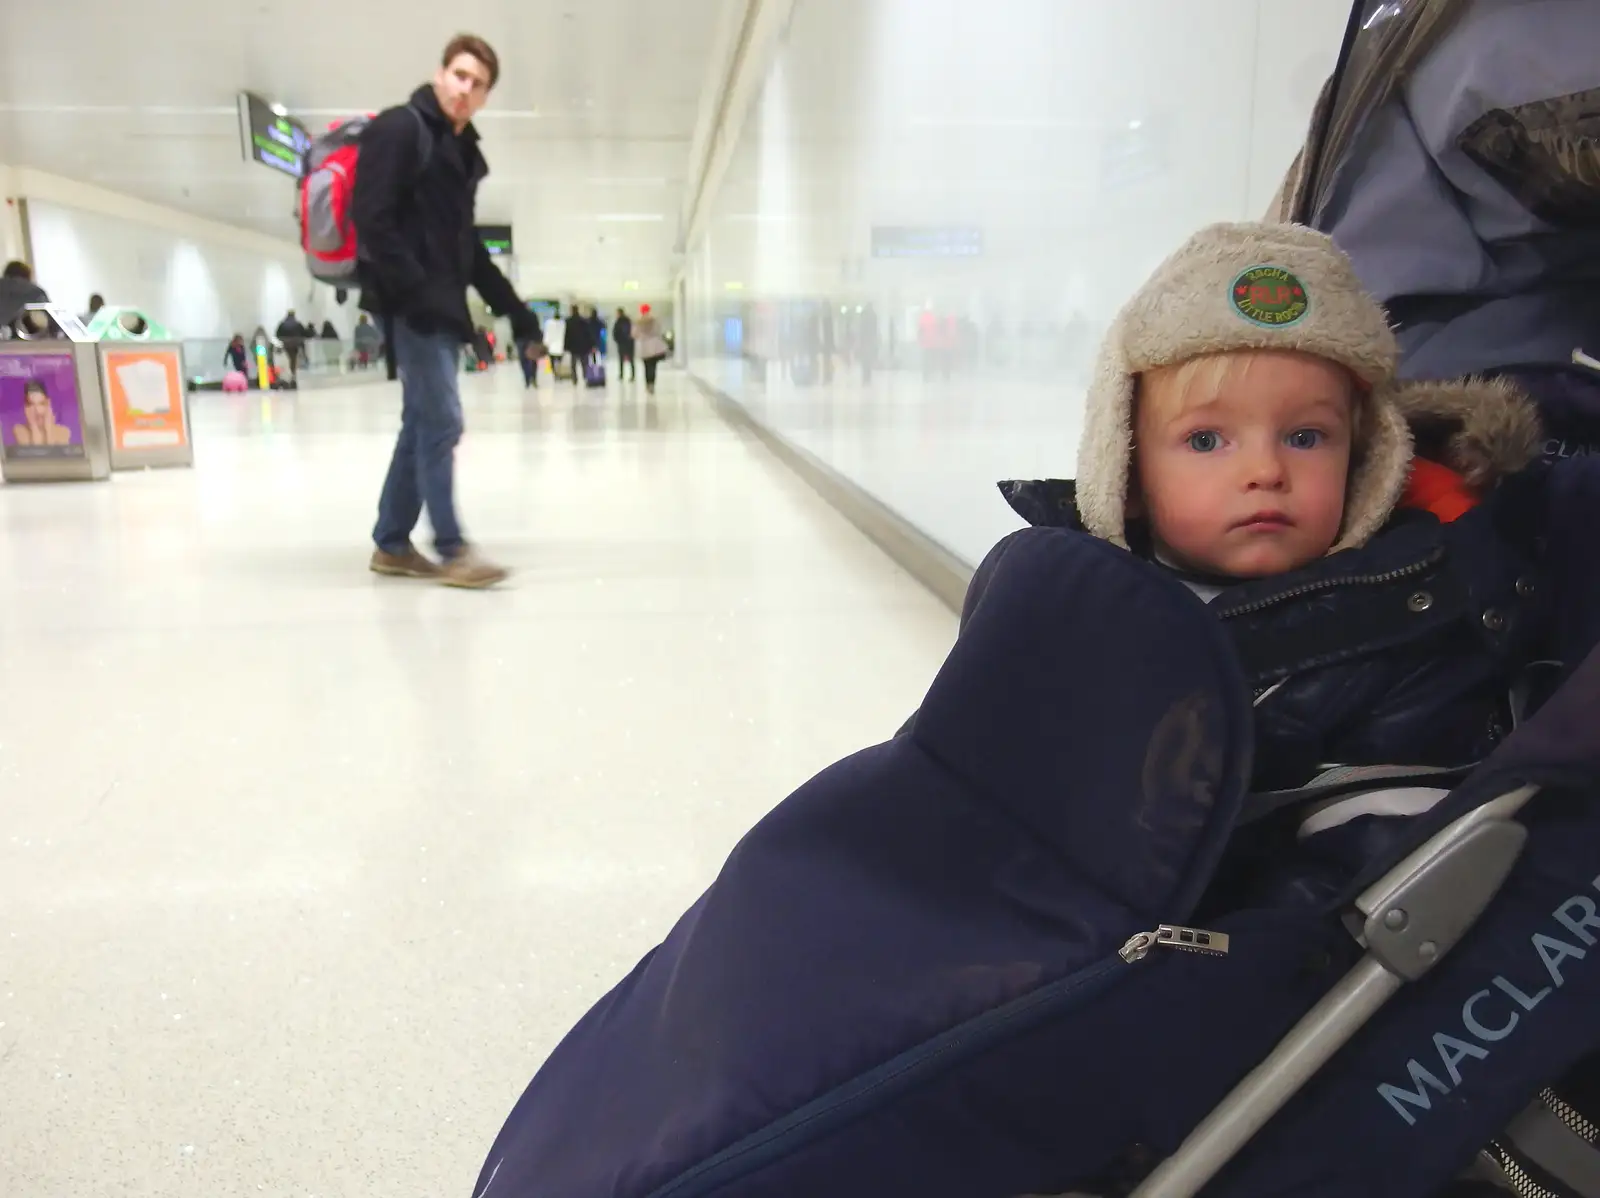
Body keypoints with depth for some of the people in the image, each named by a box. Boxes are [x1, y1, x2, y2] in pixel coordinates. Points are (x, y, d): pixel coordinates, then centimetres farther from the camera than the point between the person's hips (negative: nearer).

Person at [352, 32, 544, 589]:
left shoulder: (461, 151, 20)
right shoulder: (399, 128, -4)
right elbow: (373, 219, -14)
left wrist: (515, 311, 19)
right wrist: (413, 289, -22)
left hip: (442, 307, 9)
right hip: (412, 305, -9)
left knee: (422, 425, 9)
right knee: (441, 422, -12)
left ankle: (392, 544, 17)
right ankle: (452, 551, -7)